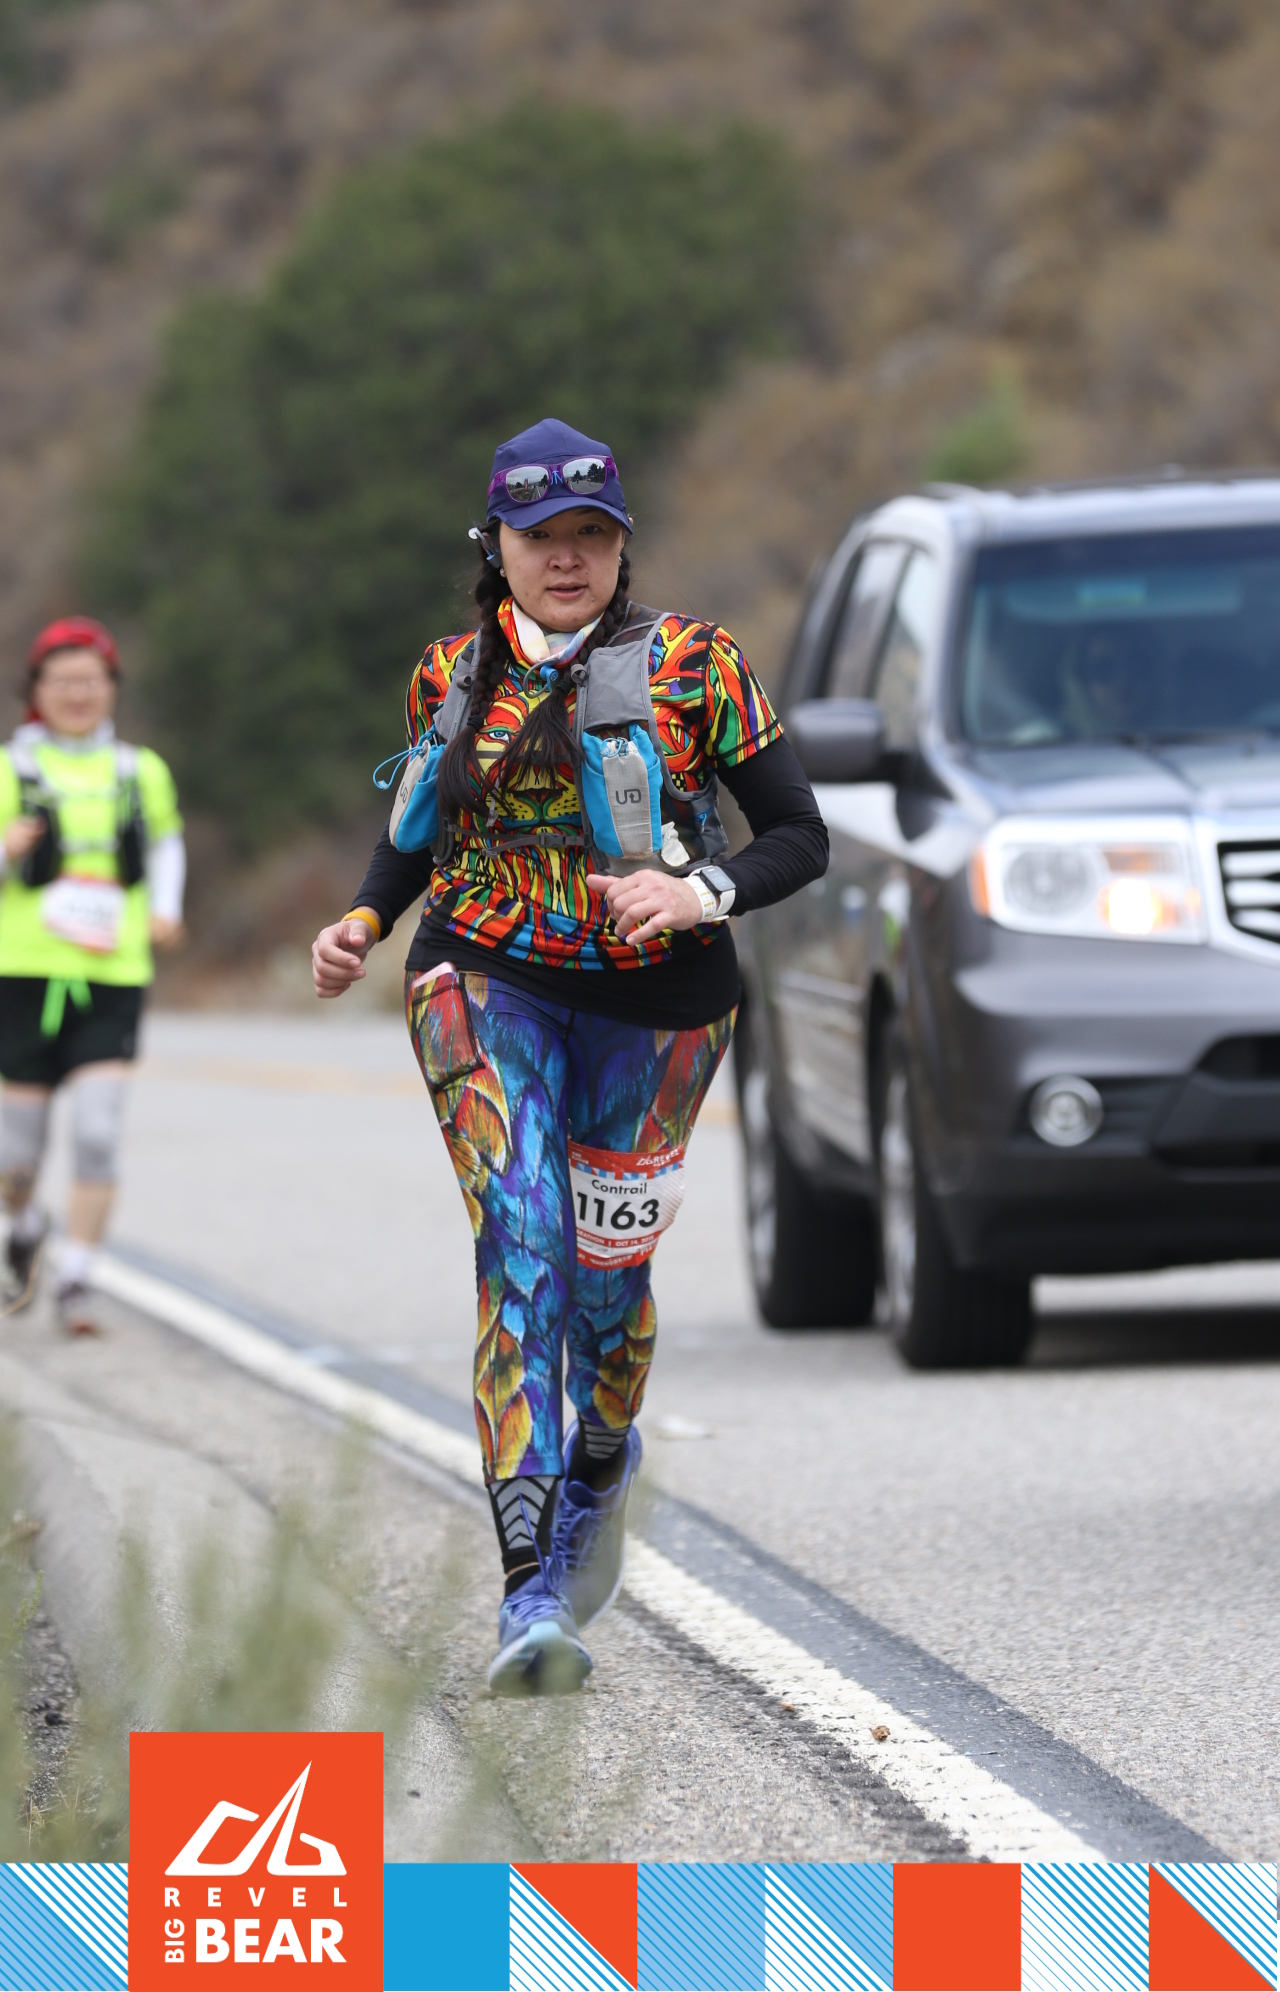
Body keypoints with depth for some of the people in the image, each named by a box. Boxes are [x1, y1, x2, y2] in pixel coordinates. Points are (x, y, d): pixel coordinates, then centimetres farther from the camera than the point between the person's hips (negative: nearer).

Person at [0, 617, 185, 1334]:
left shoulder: (141, 772, 11)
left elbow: (165, 838, 27)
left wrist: (166, 909, 11)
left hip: (114, 980, 1)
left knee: (98, 1134, -15)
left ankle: (77, 1280, -10)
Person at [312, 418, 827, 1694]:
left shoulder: (691, 666, -5)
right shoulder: (450, 676, 5)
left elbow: (800, 836, -4)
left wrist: (701, 893, -23)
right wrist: (366, 919, 3)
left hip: (654, 999, 0)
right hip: (487, 980, 0)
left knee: (604, 1272, 9)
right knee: (519, 1245, -19)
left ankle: (601, 1460, 47)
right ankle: (531, 1599, -28)